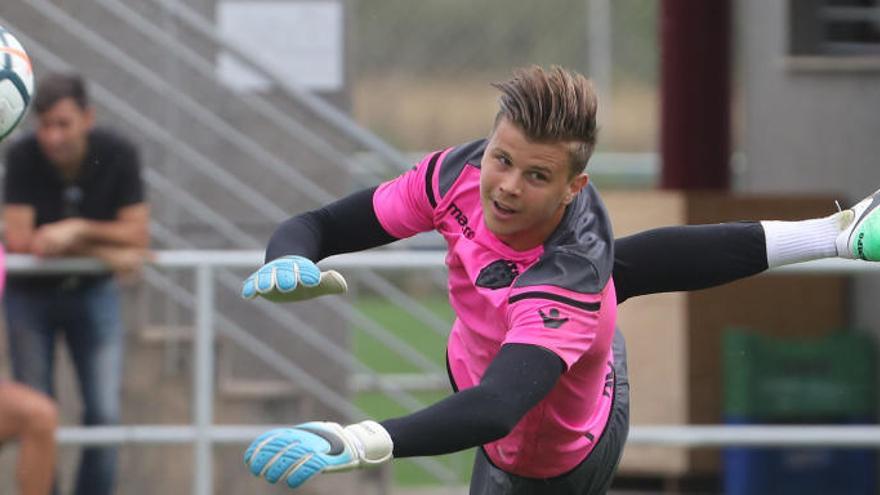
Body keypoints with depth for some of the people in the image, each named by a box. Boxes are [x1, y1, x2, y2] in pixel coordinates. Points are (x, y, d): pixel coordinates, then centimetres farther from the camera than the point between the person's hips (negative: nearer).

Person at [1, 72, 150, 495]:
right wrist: (106, 251, -26)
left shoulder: (118, 155, -17)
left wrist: (77, 230, -30)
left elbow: (137, 235, -17)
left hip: (92, 291, 1)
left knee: (104, 412, -5)